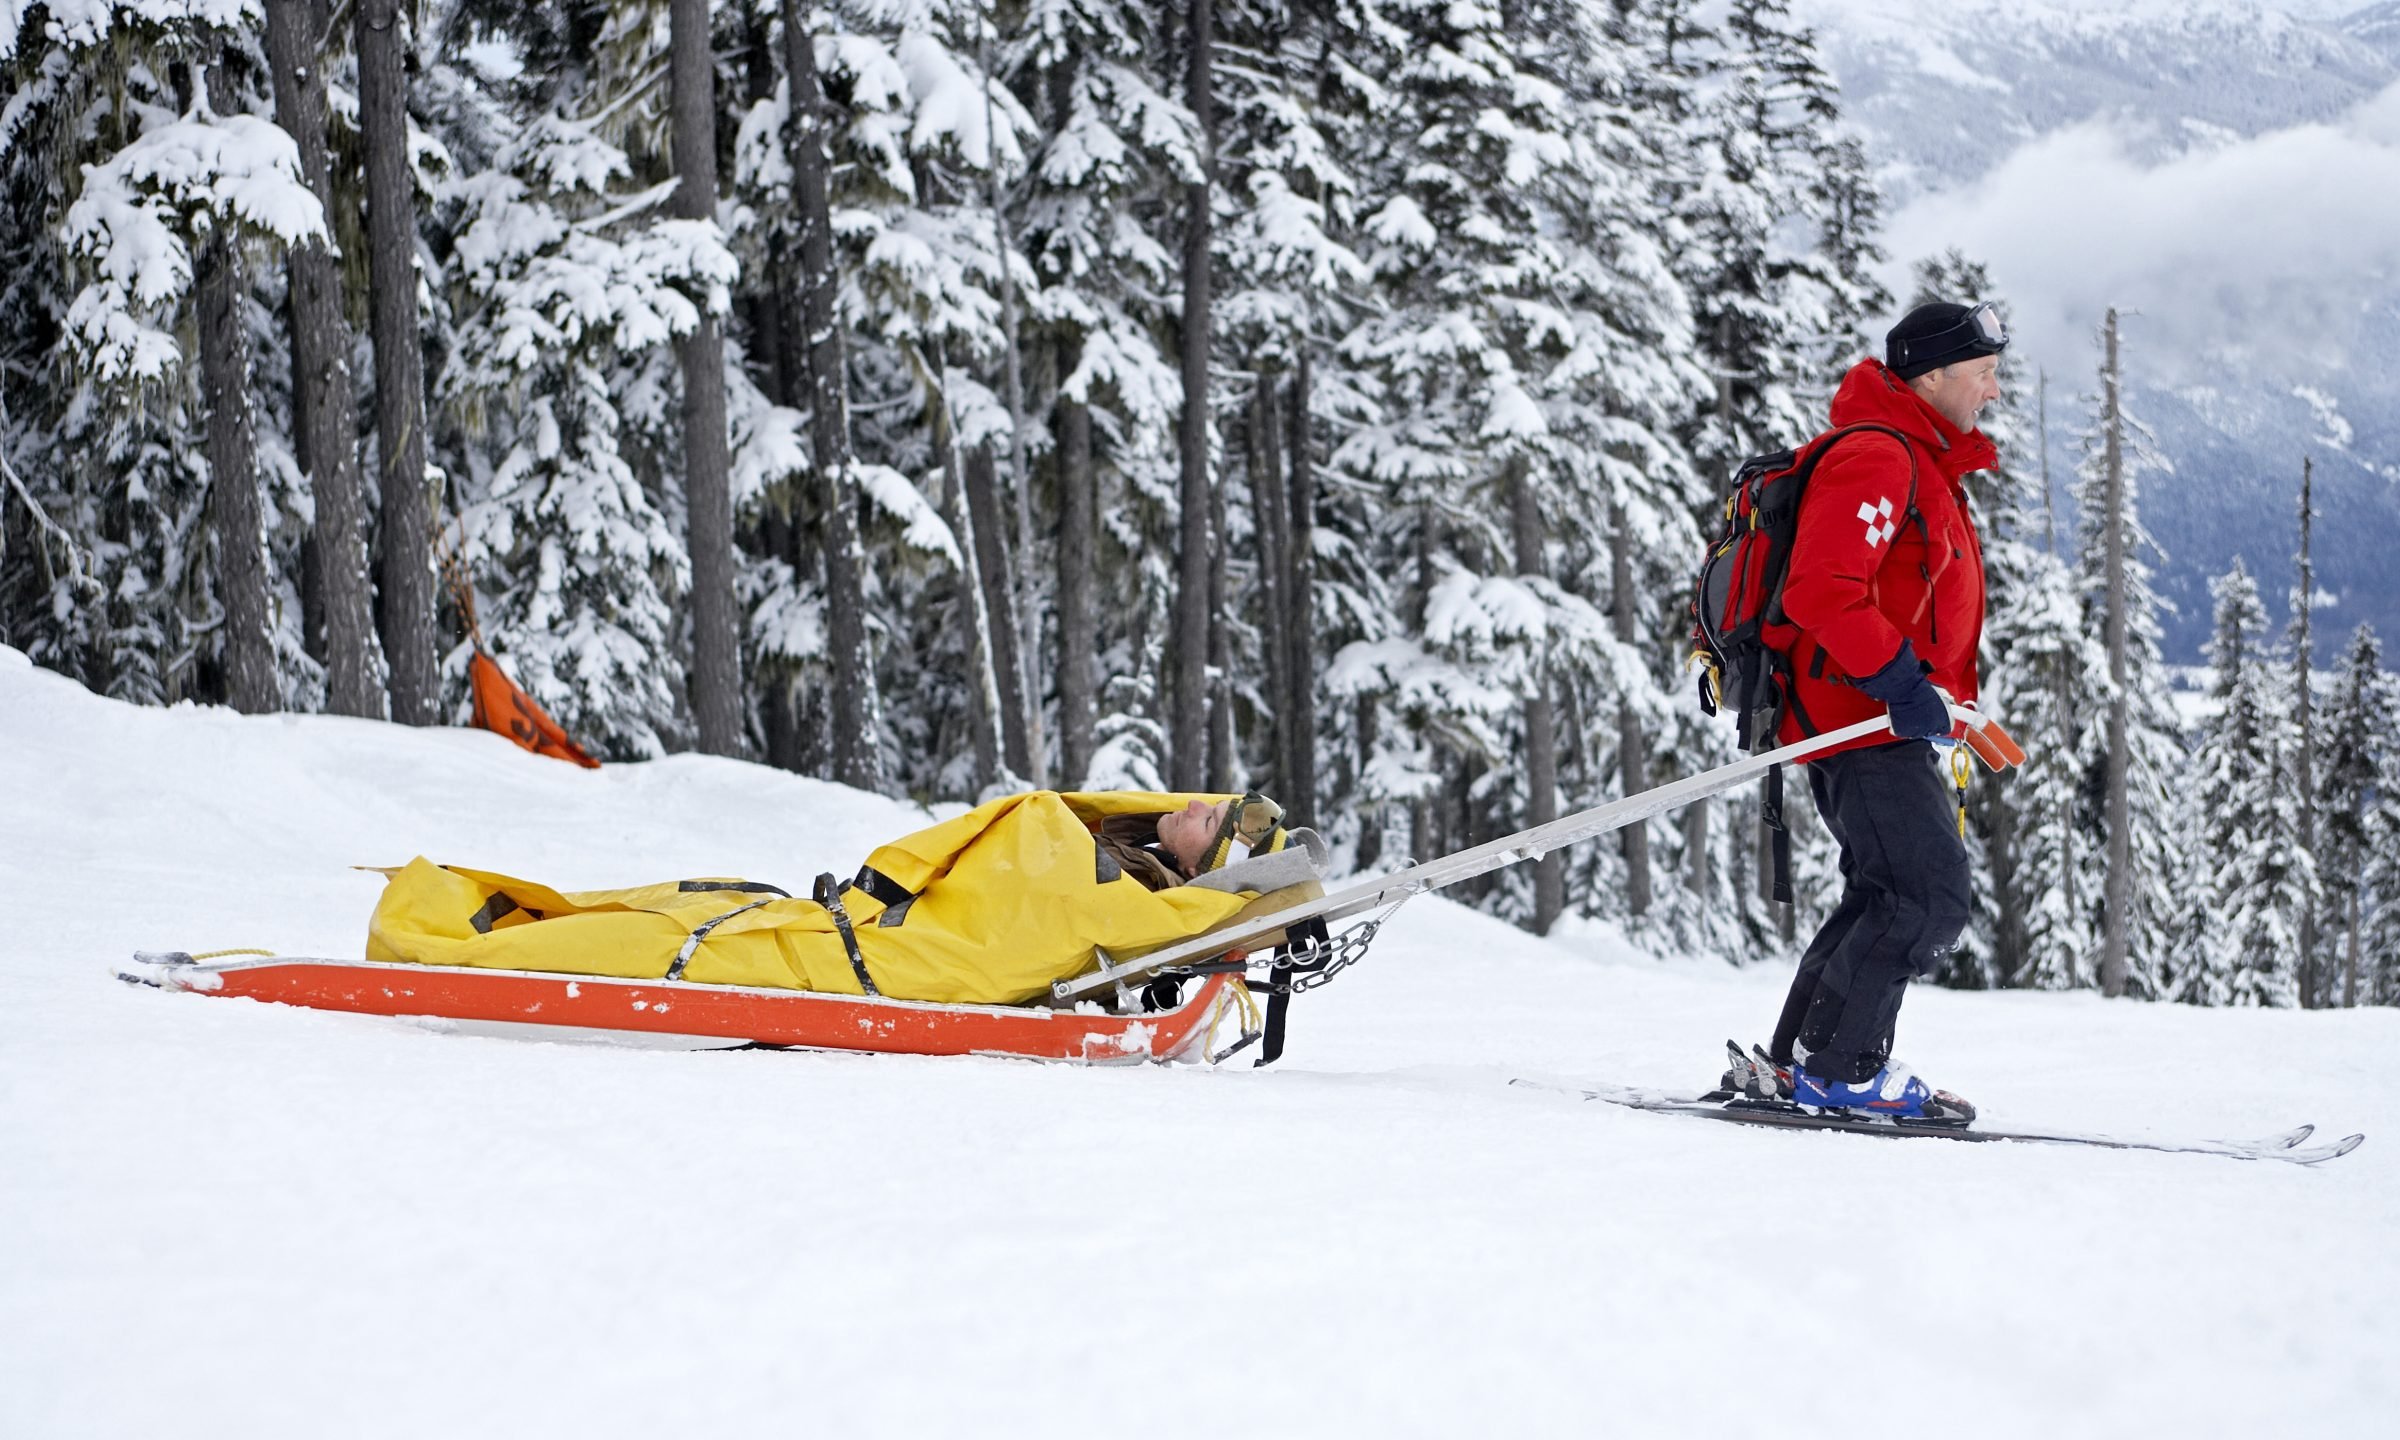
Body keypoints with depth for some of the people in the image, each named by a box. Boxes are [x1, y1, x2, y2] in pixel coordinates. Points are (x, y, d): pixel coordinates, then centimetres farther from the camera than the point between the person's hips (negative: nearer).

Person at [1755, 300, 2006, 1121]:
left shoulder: (1926, 470, 23)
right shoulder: (1876, 460, -12)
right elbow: (1820, 590, -24)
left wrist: (1947, 702, 23)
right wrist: (1901, 682, -25)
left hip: (1891, 719, 11)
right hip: (1860, 719, -11)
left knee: (1891, 895, 12)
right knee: (1931, 895, -13)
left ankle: (1796, 1062, 15)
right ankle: (1837, 1069, -11)